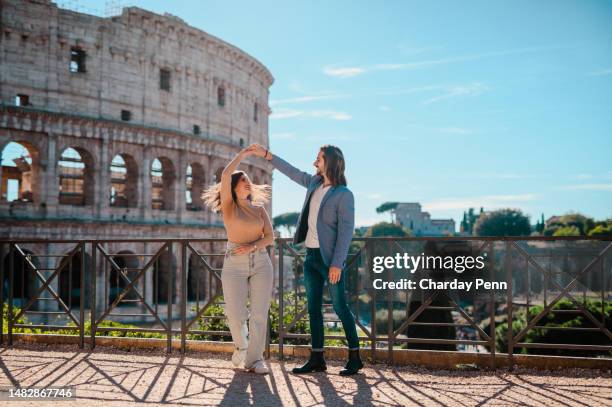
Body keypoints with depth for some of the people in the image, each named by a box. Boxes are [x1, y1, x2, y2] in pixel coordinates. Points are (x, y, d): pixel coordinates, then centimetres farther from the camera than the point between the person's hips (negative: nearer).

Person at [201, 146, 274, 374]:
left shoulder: (259, 209, 11)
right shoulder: (228, 206, 2)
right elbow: (225, 175, -12)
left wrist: (253, 246, -13)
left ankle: (254, 359, 5)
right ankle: (241, 346, 23)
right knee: (235, 315, -7)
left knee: (259, 314, -3)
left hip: (261, 263, 3)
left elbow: (270, 237, 5)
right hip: (235, 264, -3)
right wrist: (242, 154, -2)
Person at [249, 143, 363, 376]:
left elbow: (346, 230, -16)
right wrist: (266, 155, 24)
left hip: (330, 257, -7)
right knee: (313, 307, 7)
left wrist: (337, 263, -21)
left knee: (340, 306, -2)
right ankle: (317, 359, 13)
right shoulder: (315, 183, 10)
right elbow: (292, 172, 24)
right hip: (311, 255, 8)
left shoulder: (344, 195, -11)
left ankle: (354, 357, 9)